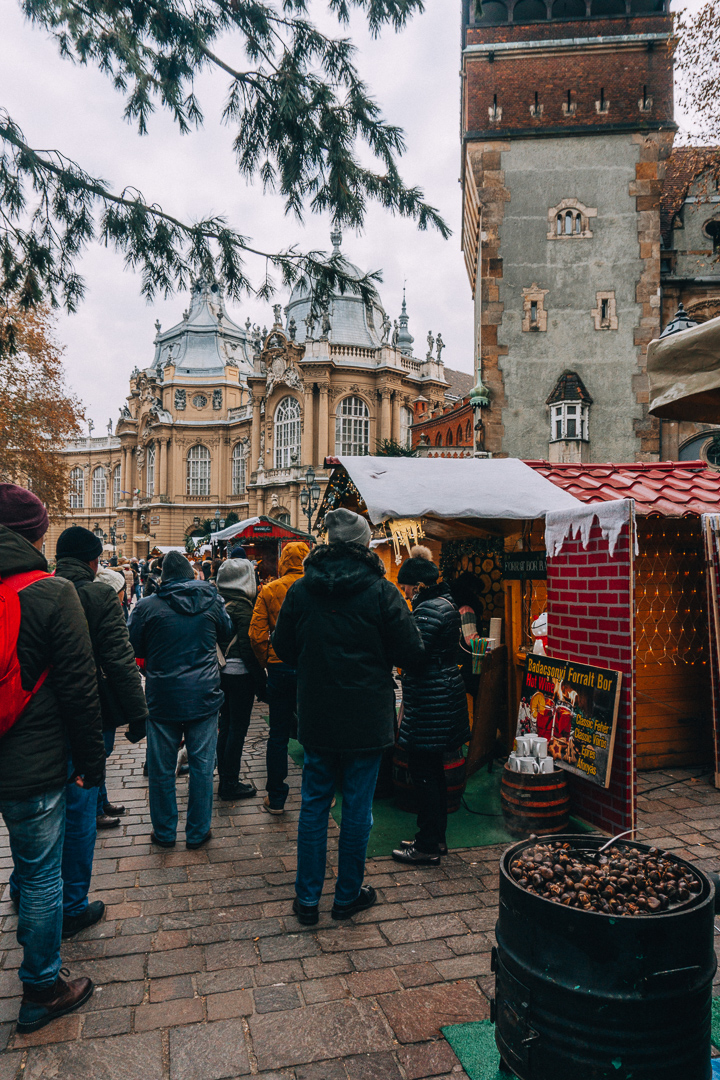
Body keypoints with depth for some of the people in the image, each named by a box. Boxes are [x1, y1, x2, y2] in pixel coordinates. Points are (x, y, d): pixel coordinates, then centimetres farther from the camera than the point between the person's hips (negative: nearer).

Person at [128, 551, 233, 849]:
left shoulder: (147, 606, -8)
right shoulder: (211, 601, -3)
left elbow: (134, 649, 3)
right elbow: (227, 633, 14)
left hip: (162, 698, -1)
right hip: (204, 697, 1)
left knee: (161, 769, 13)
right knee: (202, 766, 11)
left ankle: (164, 832, 26)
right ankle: (198, 832, 21)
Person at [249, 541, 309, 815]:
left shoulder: (269, 591, -4)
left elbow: (257, 635, -5)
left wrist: (268, 662, 9)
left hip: (280, 667, 0)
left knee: (278, 735, 11)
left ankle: (275, 798, 19)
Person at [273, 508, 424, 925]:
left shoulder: (301, 589, -2)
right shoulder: (381, 591, -13)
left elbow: (284, 648, 8)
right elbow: (412, 654, -10)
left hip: (316, 716, 3)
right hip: (367, 718, -3)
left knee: (314, 804, 14)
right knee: (357, 807, 11)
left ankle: (307, 898, 23)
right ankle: (348, 895, 25)